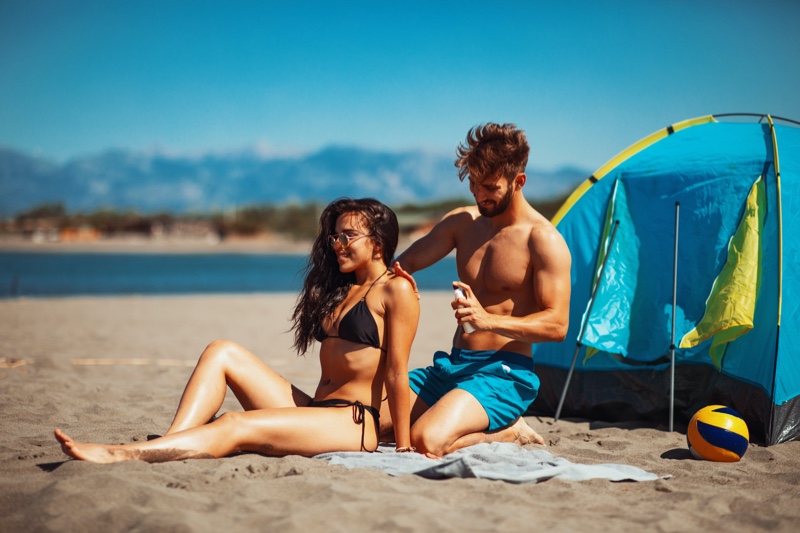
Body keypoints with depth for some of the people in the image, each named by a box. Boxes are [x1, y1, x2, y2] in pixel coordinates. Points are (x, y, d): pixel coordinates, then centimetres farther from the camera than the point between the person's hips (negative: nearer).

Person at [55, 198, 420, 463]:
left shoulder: (396, 290, -4)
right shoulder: (339, 289, 21)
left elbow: (396, 373, -8)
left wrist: (403, 447, -9)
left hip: (355, 425, -8)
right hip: (313, 410, 8)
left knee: (235, 425, -28)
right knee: (222, 352, -7)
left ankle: (121, 454, -36)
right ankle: (168, 446, -26)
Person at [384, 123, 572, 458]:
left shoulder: (544, 241, -10)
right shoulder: (462, 222, 10)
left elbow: (557, 325, -16)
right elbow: (405, 264, 16)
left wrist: (488, 320, -30)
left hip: (503, 373, -7)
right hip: (450, 366, 7)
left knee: (427, 442, -31)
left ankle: (507, 432, -2)